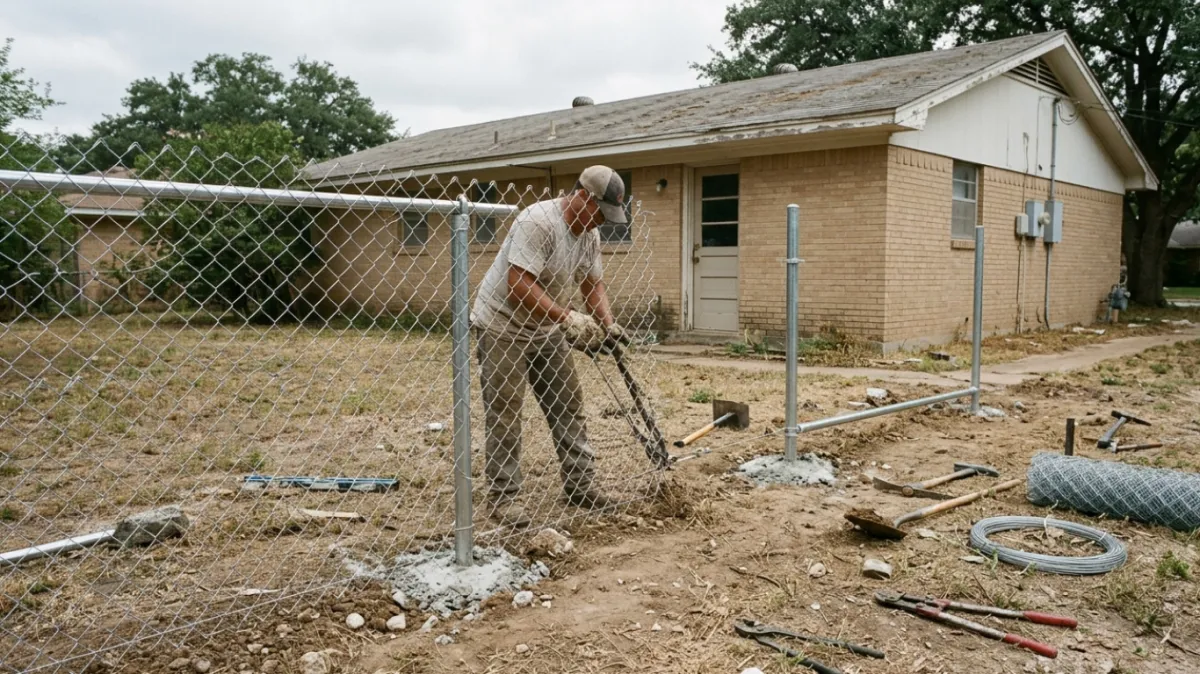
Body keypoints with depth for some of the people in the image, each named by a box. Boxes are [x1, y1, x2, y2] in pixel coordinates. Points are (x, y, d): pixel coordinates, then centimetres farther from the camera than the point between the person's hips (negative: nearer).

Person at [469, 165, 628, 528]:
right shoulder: (538, 222, -26)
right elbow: (519, 285, -33)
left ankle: (580, 486, 16)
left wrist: (608, 324, -5)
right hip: (501, 325, -8)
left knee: (568, 404, 8)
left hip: (546, 329, 9)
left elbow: (593, 283, 11)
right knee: (504, 413, -5)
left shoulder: (589, 233, 1)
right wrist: (568, 317, -37)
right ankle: (503, 497, 4)